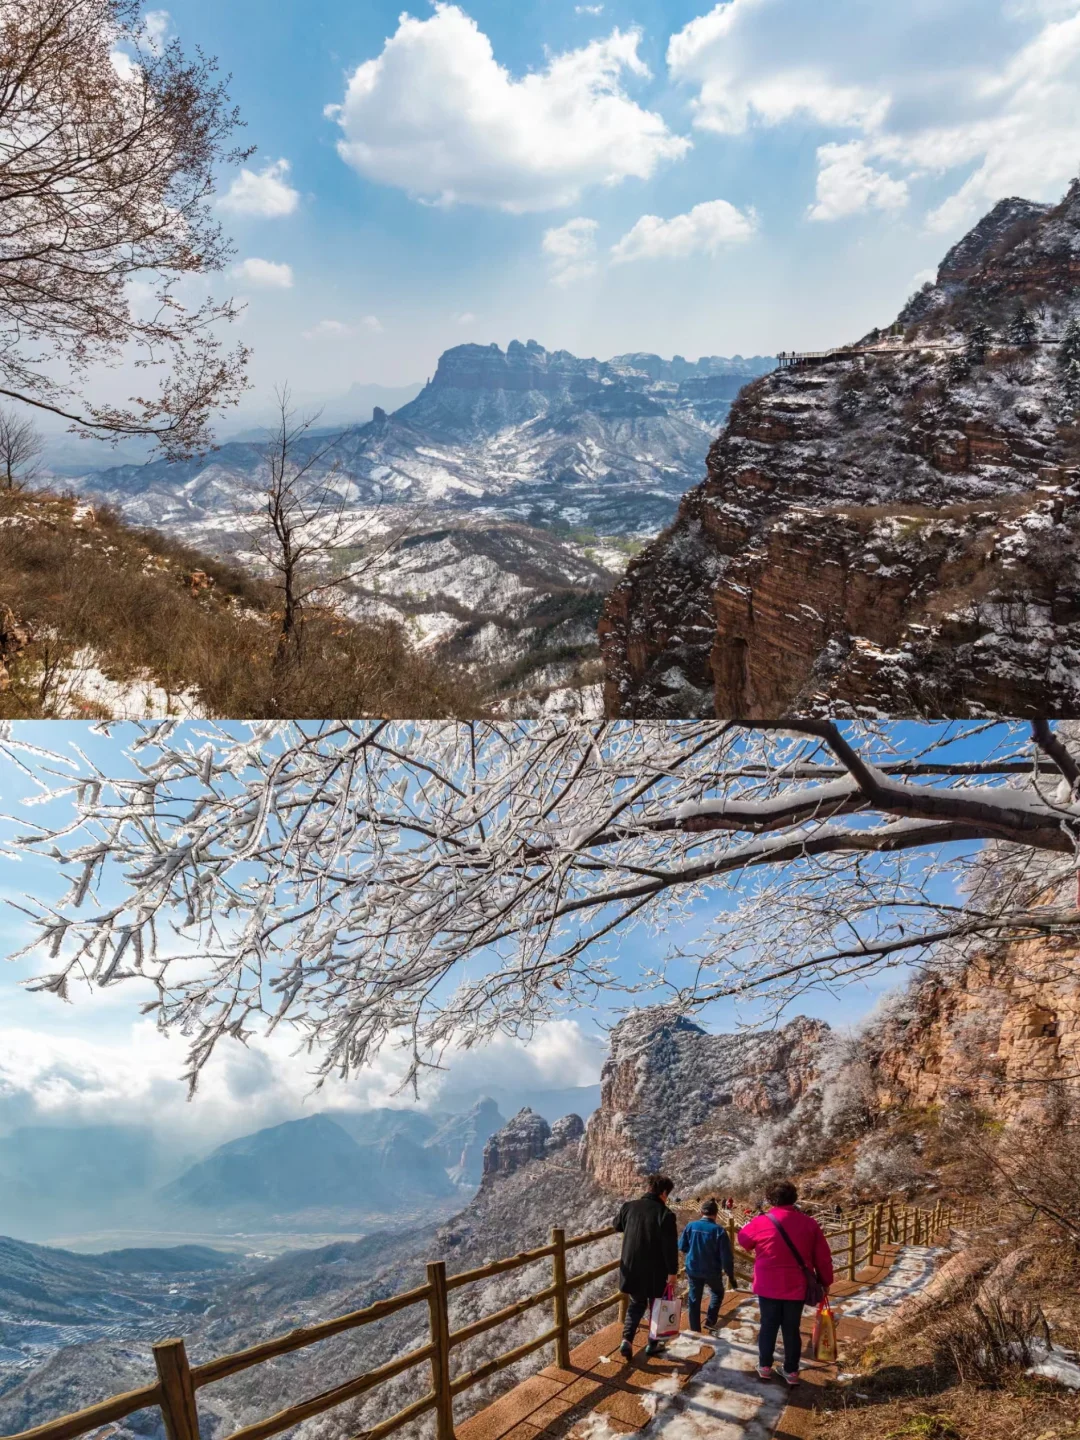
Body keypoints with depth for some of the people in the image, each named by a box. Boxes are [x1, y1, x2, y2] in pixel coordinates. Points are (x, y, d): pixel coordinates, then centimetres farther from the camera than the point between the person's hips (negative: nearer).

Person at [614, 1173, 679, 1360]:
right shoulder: (665, 1214, -17)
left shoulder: (629, 1207, -3)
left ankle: (627, 1338, 1)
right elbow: (670, 1247, -18)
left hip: (631, 1268, 4)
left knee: (636, 1304, 19)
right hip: (655, 1271, -4)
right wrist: (672, 1271, -8)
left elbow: (617, 1226, 17)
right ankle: (653, 1344, 27)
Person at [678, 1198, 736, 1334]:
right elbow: (727, 1256, -15)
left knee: (694, 1299, 16)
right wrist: (731, 1275, -3)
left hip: (693, 1269, 2)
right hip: (712, 1271, -2)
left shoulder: (691, 1226, -9)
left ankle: (695, 1329, 20)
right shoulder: (719, 1230, -18)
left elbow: (682, 1247, 1)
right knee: (717, 1293, 26)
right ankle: (710, 1321, 18)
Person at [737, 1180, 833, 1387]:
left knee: (768, 1326, 14)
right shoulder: (809, 1223, -4)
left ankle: (765, 1367, 21)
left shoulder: (761, 1222, -10)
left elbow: (742, 1238, 9)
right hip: (797, 1287, 1)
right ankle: (791, 1371, 18)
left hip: (768, 1287, -1)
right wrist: (825, 1282, 14)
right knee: (792, 1329, 13)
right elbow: (823, 1257, 2)